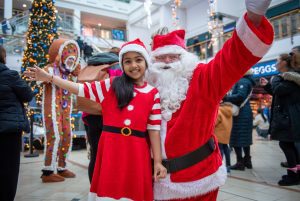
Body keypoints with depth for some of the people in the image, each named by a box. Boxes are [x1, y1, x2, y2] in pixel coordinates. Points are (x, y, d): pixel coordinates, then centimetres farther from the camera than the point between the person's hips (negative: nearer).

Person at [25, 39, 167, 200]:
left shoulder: (153, 94, 4)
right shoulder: (111, 85, 5)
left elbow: (154, 129, 2)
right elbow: (82, 89, 8)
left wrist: (157, 161, -1)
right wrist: (48, 77, 6)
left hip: (137, 151, 0)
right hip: (110, 148, 0)